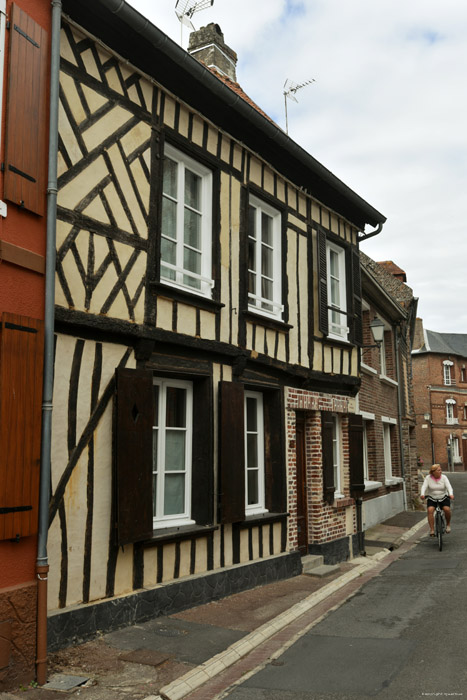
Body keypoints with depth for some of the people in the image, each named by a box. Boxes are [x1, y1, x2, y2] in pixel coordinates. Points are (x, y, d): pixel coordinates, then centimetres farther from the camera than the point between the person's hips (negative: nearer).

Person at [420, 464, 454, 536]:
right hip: (432, 499, 0)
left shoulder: (444, 477, -6)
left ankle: (448, 524, 2)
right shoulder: (428, 478, -5)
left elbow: (449, 486, -17)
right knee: (430, 510, -25)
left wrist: (451, 494, -38)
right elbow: (424, 487, -14)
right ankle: (432, 530, -19)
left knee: (447, 509, -26)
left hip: (444, 498, 0)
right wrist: (422, 494, -35)